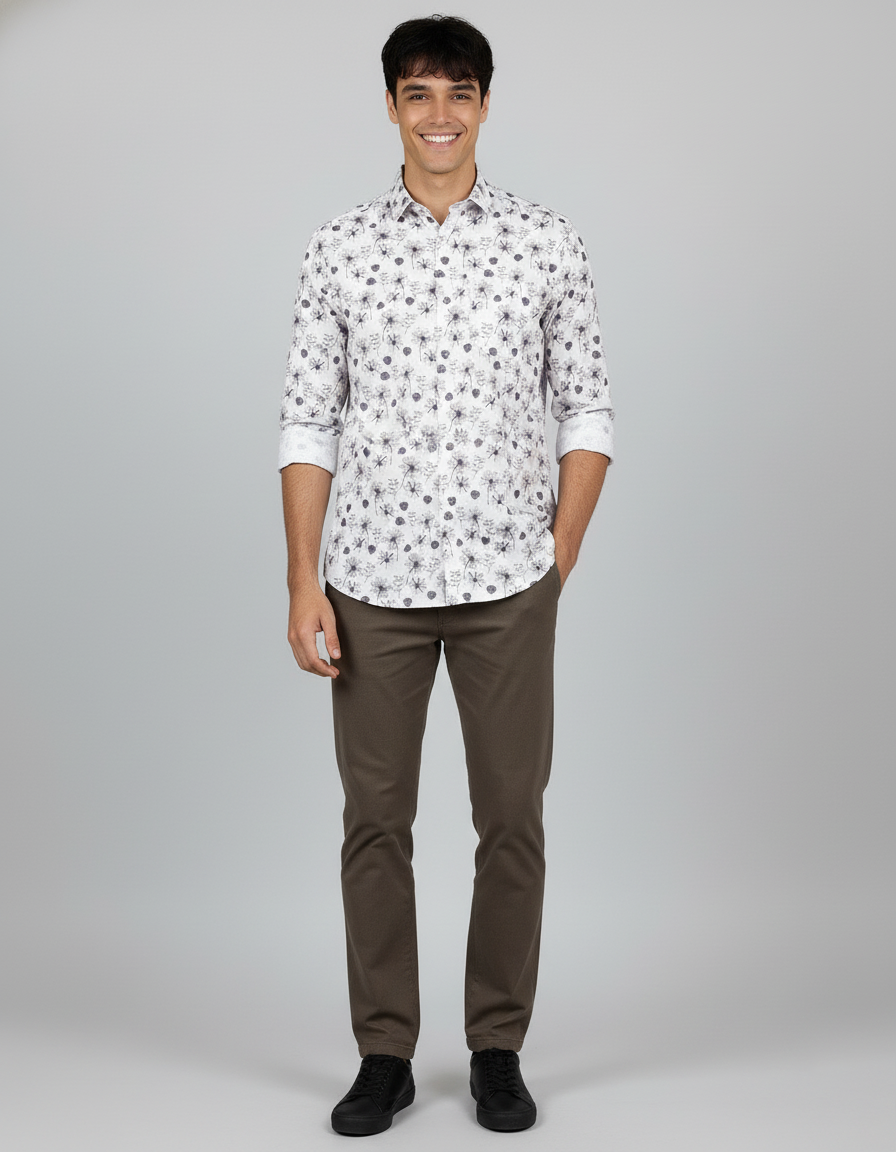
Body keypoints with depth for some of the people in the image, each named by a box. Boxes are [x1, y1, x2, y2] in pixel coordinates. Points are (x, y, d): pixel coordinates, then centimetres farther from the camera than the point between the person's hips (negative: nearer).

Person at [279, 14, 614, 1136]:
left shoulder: (548, 244, 3)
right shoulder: (338, 248, 4)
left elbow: (586, 414, 6)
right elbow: (308, 424, 3)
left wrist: (558, 565, -1)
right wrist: (303, 582, -3)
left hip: (507, 583, 0)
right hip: (374, 582, 1)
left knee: (511, 820, 6)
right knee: (375, 822, 6)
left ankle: (497, 1049, 21)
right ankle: (384, 1054, 20)